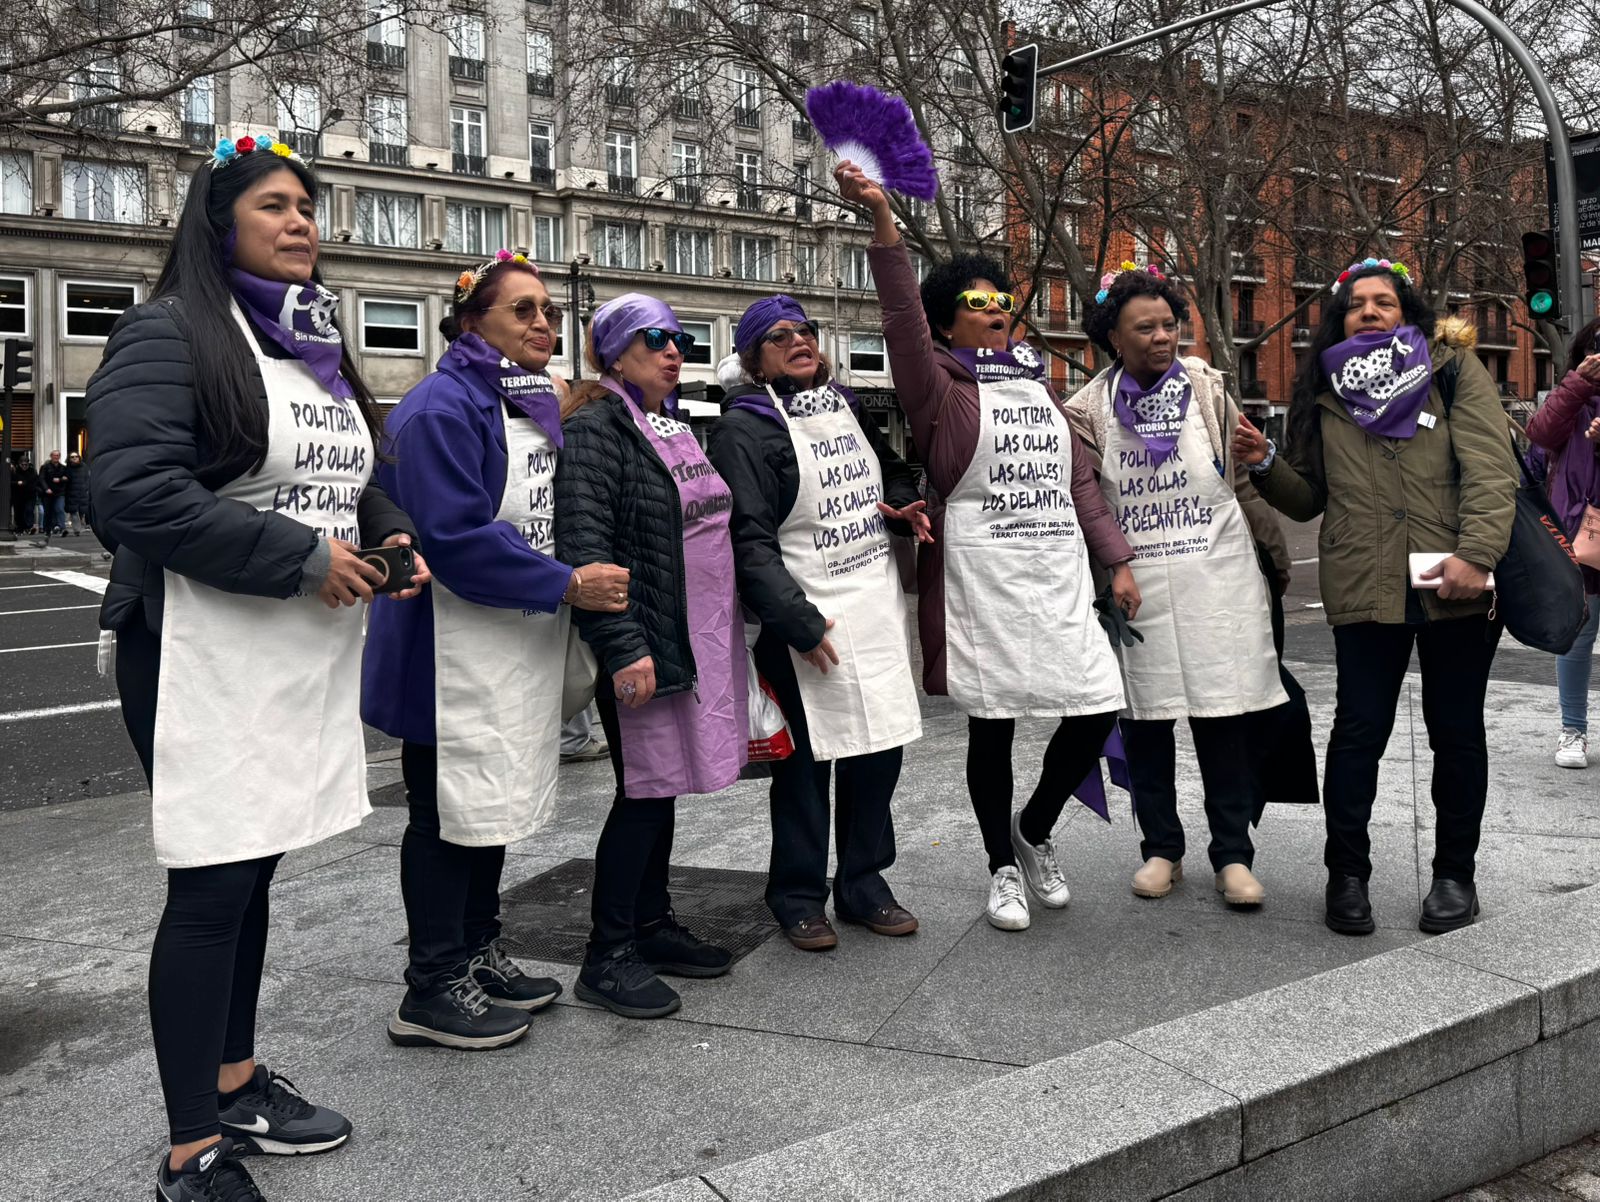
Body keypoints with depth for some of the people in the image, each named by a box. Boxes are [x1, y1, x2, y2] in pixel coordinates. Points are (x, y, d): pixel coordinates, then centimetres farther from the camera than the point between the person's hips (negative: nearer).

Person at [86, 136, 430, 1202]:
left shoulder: (318, 345, 18)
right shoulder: (167, 336, -9)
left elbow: (355, 476, 26)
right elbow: (135, 489, -21)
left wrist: (391, 535, 4)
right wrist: (301, 556, -20)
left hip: (312, 653, 8)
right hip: (208, 658, -8)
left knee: (254, 869, 17)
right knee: (212, 887, -4)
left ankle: (234, 1082, 32)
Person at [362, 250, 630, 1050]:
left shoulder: (537, 406, 14)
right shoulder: (442, 409, -16)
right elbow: (456, 537, -24)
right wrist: (566, 586, -22)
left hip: (519, 647, 9)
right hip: (454, 658, -9)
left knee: (497, 801, 16)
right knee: (450, 811, 0)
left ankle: (478, 954, 31)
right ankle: (432, 990, 13)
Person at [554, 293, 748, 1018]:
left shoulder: (676, 427, 17)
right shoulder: (596, 428, -11)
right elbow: (584, 543, -21)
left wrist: (726, 633, 21)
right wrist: (623, 646, -27)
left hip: (698, 640, 8)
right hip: (645, 645, -8)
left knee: (663, 785, 15)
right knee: (643, 792, -3)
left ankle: (652, 924, 28)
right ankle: (607, 957, 8)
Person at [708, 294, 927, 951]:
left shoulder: (846, 406, 14)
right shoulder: (745, 428, -8)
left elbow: (893, 470, 29)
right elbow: (748, 539, -15)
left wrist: (904, 505, 5)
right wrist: (796, 622, -21)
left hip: (878, 607, 7)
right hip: (808, 618, -7)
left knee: (880, 750, 11)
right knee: (806, 761, 2)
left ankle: (864, 884, 27)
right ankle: (797, 896, 20)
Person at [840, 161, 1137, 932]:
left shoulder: (1037, 388, 18)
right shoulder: (942, 390, -1)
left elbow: (1079, 480, 17)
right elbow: (902, 317, -18)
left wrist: (1117, 563, 12)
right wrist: (882, 221, -30)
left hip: (1060, 578, 6)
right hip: (981, 582, -5)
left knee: (1098, 709, 2)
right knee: (991, 727, 3)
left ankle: (1033, 829, 27)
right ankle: (1003, 867, 22)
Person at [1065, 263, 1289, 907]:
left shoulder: (1205, 387, 6)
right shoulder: (1090, 410, 2)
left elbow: (1245, 477, 10)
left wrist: (1278, 553, 10)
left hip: (1217, 580, 0)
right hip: (1136, 586, 0)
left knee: (1226, 718, 1)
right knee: (1145, 720, 8)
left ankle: (1233, 854, 13)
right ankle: (1161, 848, 23)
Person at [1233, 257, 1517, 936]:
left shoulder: (1453, 368, 5)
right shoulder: (1322, 392, 12)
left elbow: (1491, 469, -5)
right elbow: (1307, 499, 16)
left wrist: (1476, 555, -18)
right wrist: (1266, 466, -3)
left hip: (1456, 588, -1)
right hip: (1365, 592, 1)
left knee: (1456, 732, 9)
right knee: (1359, 729, 0)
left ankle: (1455, 874, 24)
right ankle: (1347, 873, 14)